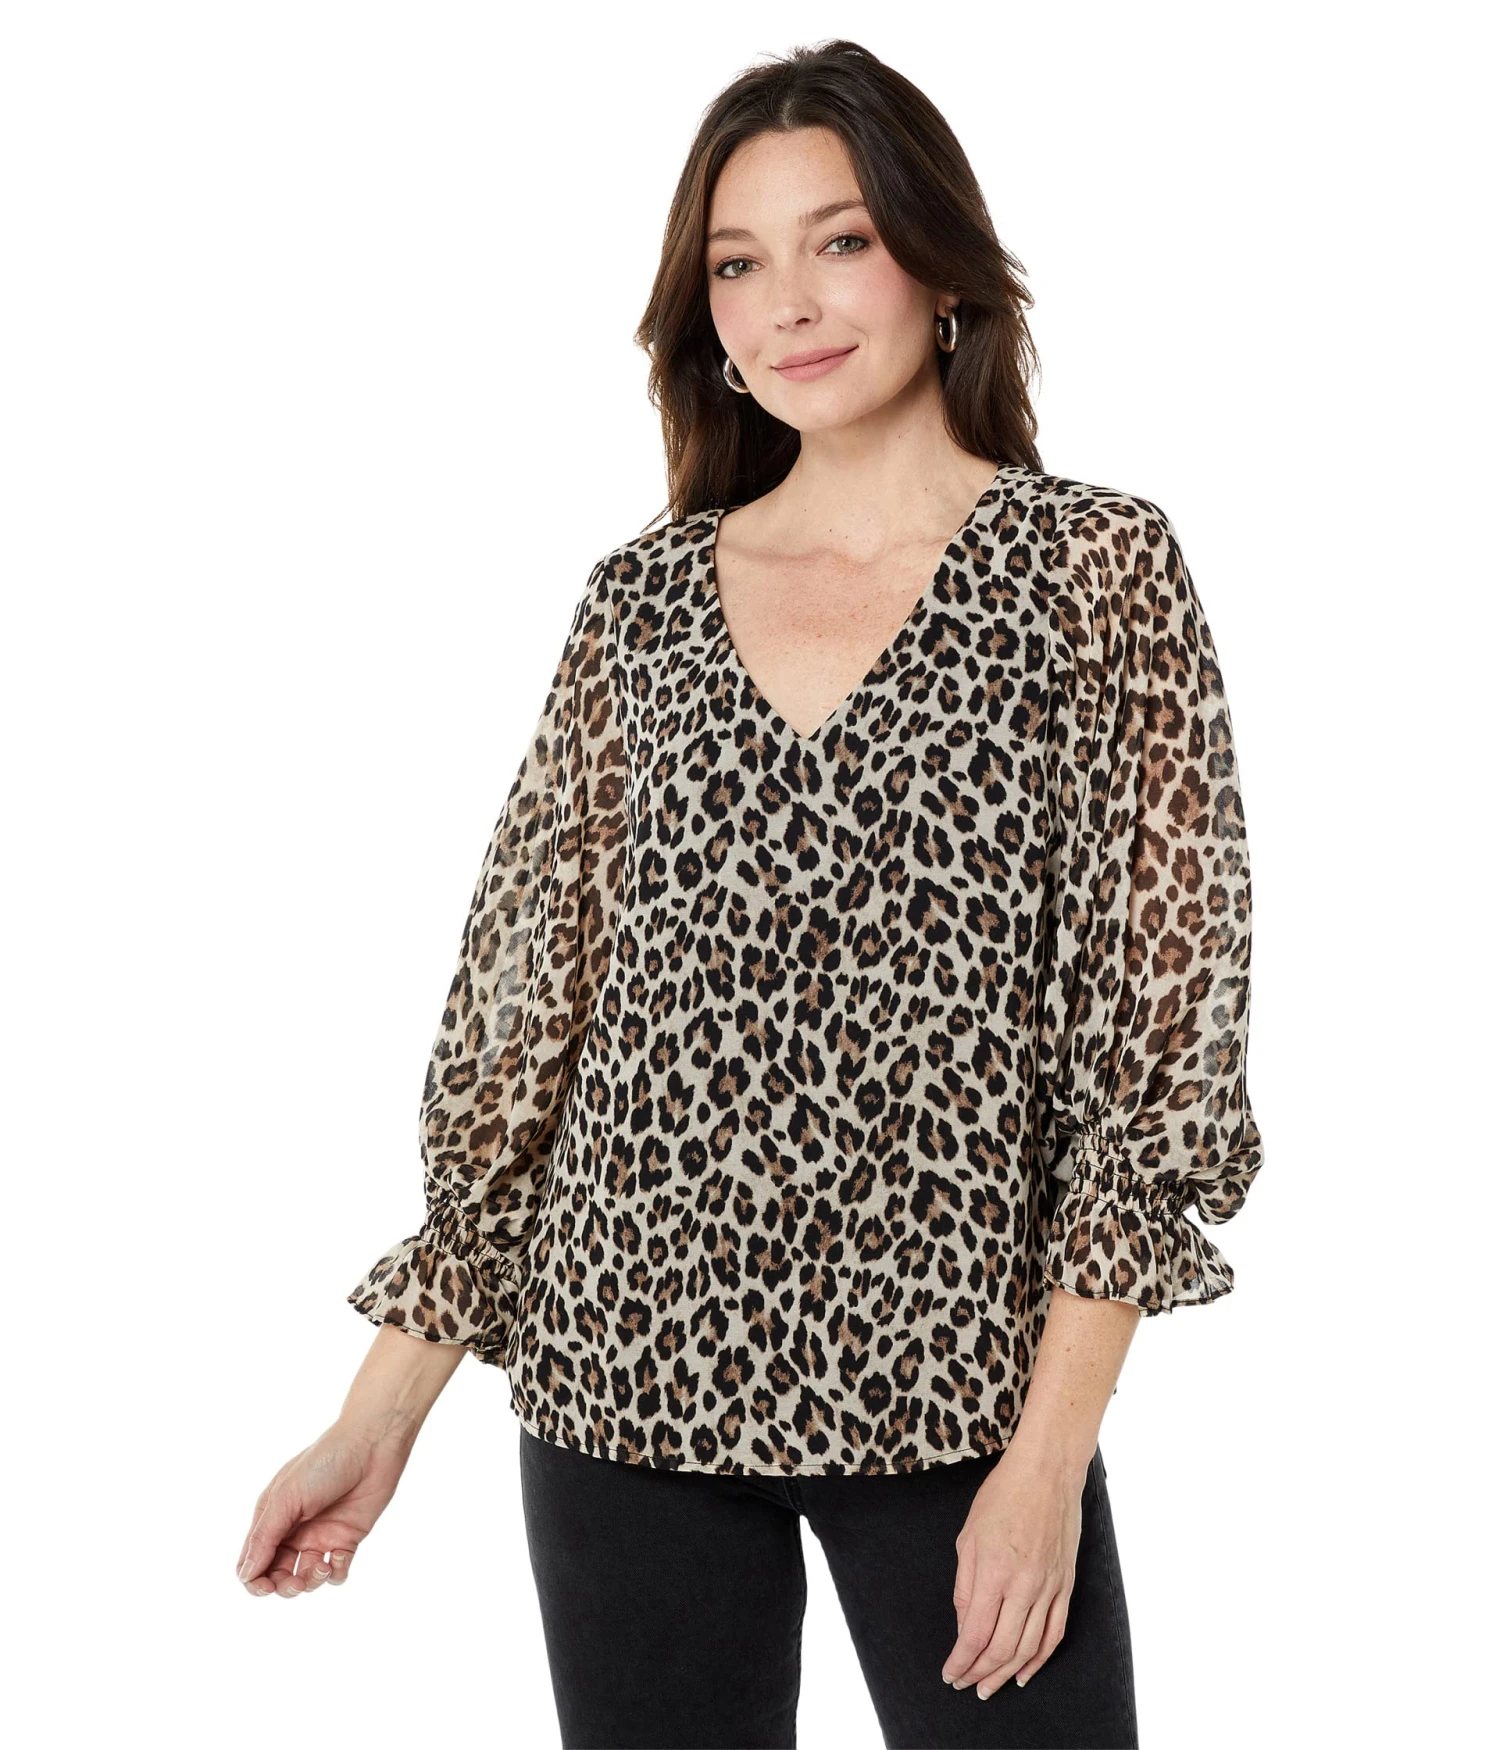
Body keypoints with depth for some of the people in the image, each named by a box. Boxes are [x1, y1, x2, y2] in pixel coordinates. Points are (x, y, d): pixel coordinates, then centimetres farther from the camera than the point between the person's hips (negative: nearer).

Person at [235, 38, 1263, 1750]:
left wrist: (1052, 1448, -11)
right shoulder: (638, 604, 6)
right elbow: (523, 1015, 8)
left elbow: (1161, 1023, -6)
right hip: (628, 1374, 3)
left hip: (953, 1394, -2)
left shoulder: (1096, 567, -3)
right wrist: (383, 1413, 3)